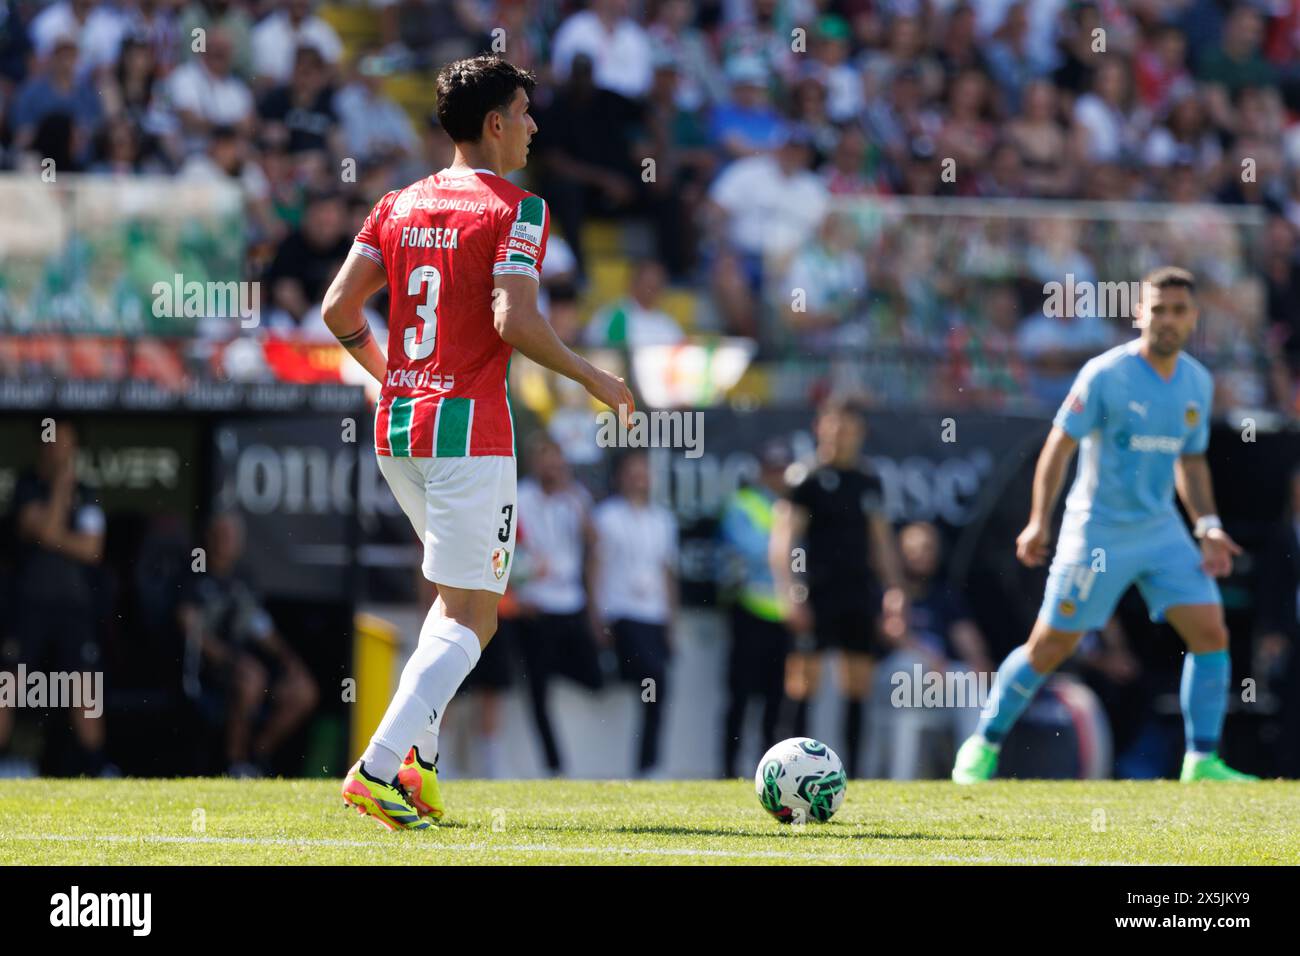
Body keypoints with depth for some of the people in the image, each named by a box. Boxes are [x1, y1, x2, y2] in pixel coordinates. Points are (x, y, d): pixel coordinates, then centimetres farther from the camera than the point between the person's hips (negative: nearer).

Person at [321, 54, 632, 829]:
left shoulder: (401, 204, 11)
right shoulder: (515, 210, -8)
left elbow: (339, 308, 7)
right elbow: (514, 320, -19)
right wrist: (594, 379, -6)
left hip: (397, 427, 8)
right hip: (468, 427, -8)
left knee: (466, 594, 23)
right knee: (470, 618, -4)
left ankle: (416, 762, 12)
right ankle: (379, 770, -17)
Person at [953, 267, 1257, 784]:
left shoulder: (1198, 382, 5)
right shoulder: (1105, 375, -14)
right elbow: (1059, 445, -10)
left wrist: (1208, 527, 5)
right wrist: (1039, 521, -15)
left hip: (1162, 528, 5)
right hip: (1098, 529, -5)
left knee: (1210, 633, -6)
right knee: (1049, 647, 0)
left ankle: (1202, 761, 2)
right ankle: (982, 746, 16)